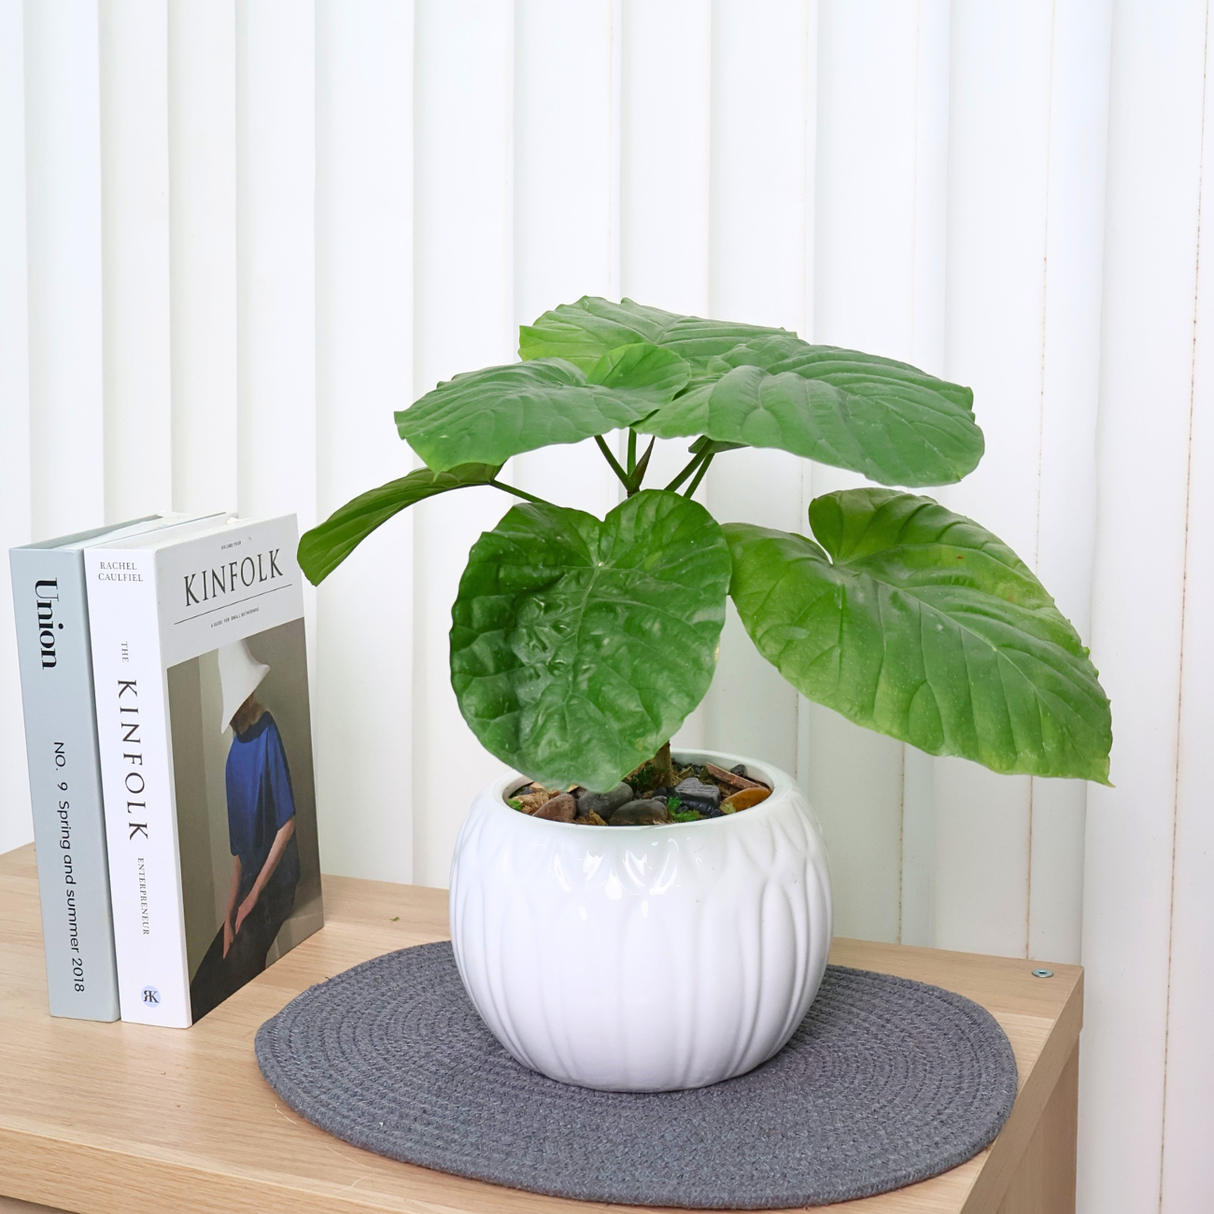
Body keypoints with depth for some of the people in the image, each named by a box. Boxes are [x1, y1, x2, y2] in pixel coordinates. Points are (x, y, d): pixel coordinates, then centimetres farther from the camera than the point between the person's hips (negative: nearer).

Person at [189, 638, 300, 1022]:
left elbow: (287, 824, -16)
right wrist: (230, 911, 5)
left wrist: (254, 895, -14)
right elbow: (238, 848, 12)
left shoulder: (268, 735, -15)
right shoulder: (235, 752, 9)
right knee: (204, 983, 3)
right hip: (248, 886, 8)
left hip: (275, 886, -7)